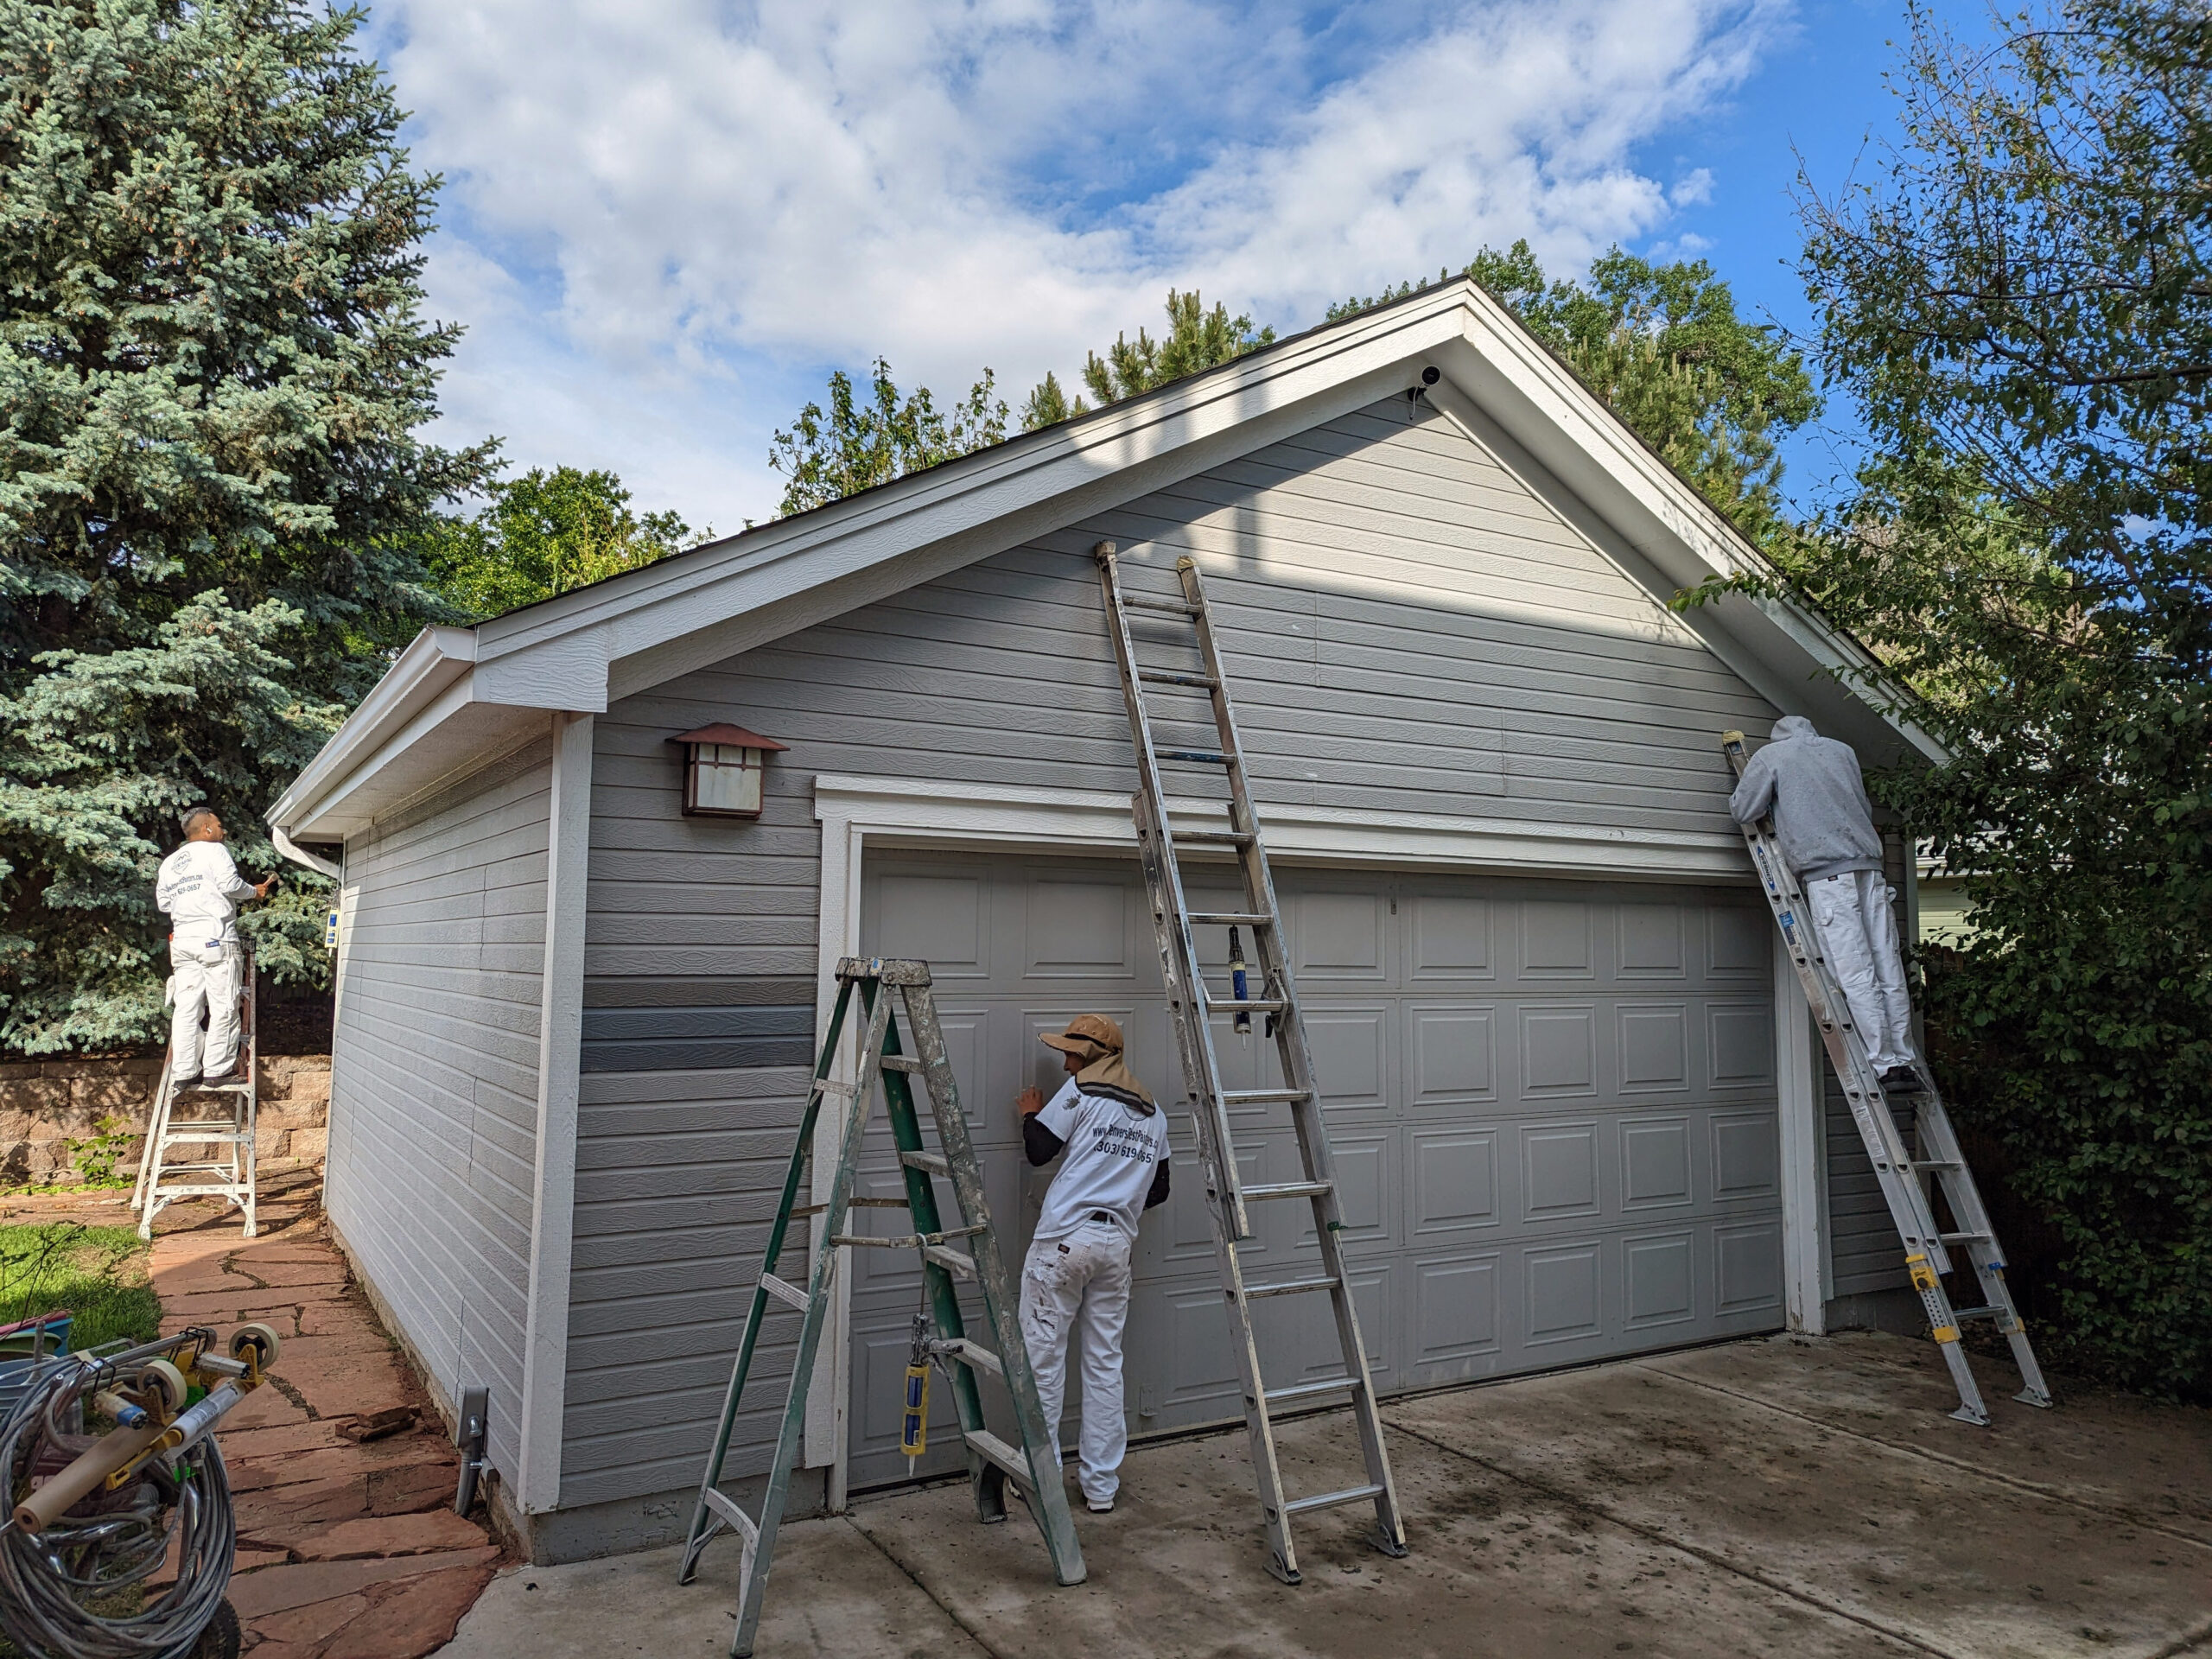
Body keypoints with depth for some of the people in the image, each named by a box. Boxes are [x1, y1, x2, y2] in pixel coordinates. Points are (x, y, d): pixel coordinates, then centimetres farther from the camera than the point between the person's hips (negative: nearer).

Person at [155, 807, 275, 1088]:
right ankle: (217, 1070, -3)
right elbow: (230, 883, -13)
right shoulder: (214, 850, 0)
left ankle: (185, 1072, 3)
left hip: (182, 940, 7)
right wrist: (255, 891, 4)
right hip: (215, 937, -7)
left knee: (187, 1008, 5)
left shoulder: (169, 862, 21)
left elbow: (163, 901, 18)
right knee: (223, 1007, -3)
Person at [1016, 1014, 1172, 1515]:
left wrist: (1031, 1114, 14)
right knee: (1105, 1362, 10)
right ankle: (1101, 1484, 15)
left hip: (1064, 1238, -6)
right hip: (1118, 1243, 6)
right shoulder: (1153, 1113, 16)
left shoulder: (1081, 1090, -3)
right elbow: (1157, 1191, 19)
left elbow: (1038, 1151, -5)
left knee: (1044, 1356, 3)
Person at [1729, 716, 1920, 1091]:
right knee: (1889, 969, 4)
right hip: (1868, 866, 5)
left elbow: (1742, 811, 4)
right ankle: (1905, 1061, 6)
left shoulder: (1770, 757, 7)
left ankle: (1885, 1065, -9)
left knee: (1857, 975, -7)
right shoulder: (1842, 750, 20)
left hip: (1826, 874, -5)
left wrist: (1735, 793, 25)